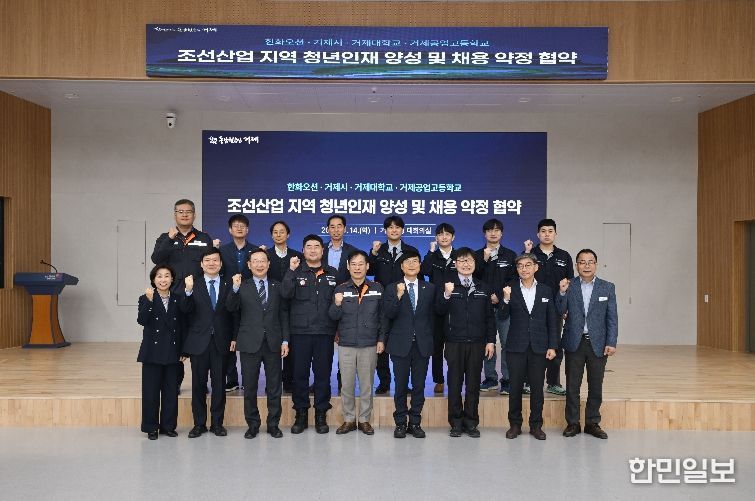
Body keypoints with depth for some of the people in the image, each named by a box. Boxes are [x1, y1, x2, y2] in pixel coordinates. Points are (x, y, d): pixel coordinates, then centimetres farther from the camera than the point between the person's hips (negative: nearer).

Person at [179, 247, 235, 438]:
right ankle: (199, 423, 17)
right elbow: (185, 309, -10)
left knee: (219, 384, 6)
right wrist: (188, 291, -27)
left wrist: (233, 338, -6)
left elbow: (233, 313, 3)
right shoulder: (193, 283, 2)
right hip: (199, 341, -1)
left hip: (221, 342, 1)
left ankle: (217, 423, 16)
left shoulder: (228, 286, 5)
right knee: (198, 384, 6)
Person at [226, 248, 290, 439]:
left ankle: (273, 424, 17)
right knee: (250, 387, 6)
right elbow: (231, 308, -10)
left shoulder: (277, 286, 8)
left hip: (273, 343, 1)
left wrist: (285, 340, 1)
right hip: (250, 343, -1)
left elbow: (284, 315, 8)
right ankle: (252, 425, 18)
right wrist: (235, 289, -26)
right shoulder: (242, 287, 4)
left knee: (274, 387, 6)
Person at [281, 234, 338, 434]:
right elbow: (285, 293, -10)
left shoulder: (332, 273, 10)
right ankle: (301, 414, 14)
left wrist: (338, 328, 3)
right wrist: (291, 270, -17)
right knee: (300, 372, 3)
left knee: (323, 373, 5)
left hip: (325, 331, 1)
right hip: (300, 331, -1)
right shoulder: (295, 272, 6)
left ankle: (321, 414, 15)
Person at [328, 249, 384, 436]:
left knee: (366, 384, 8)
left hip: (369, 344, 0)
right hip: (346, 344, 0)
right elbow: (333, 316, -3)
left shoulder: (377, 288, 1)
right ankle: (349, 419, 18)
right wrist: (337, 304, -23)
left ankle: (364, 420, 20)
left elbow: (382, 316, 6)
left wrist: (381, 340, 1)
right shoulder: (341, 289, 1)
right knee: (346, 385, 5)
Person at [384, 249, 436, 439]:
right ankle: (400, 423, 14)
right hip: (401, 344, -1)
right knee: (400, 385, 5)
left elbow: (432, 316, 9)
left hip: (423, 344, 1)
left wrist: (431, 340, 6)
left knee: (419, 385, 5)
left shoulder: (430, 288, 7)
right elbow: (389, 314, -8)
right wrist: (399, 296, -21)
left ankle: (415, 423, 15)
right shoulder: (392, 289, 2)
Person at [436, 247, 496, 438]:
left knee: (473, 383, 6)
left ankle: (471, 422, 15)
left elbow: (490, 317, 10)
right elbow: (440, 311, -8)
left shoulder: (483, 288, 10)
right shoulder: (448, 286, 3)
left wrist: (491, 341, 4)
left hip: (477, 343, 2)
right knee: (454, 382, 3)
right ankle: (456, 423, 13)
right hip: (454, 342, -2)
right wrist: (446, 295, -26)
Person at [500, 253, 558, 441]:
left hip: (539, 347, 1)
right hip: (516, 347, -1)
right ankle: (515, 424, 17)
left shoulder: (546, 291, 5)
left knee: (537, 388, 6)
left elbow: (552, 321, 6)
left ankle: (536, 425, 18)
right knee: (515, 387, 5)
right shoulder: (510, 290, 1)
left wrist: (552, 346, 1)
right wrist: (506, 300, -24)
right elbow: (503, 317, -7)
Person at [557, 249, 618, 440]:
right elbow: (560, 312, -6)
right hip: (574, 343, -1)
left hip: (598, 344, 1)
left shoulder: (607, 287, 3)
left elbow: (612, 317, 1)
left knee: (596, 387, 8)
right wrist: (562, 293, -20)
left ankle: (592, 423, 21)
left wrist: (611, 343, -6)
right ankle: (572, 423, 16)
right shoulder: (568, 286, 1)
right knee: (572, 386, 5)